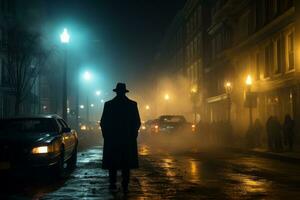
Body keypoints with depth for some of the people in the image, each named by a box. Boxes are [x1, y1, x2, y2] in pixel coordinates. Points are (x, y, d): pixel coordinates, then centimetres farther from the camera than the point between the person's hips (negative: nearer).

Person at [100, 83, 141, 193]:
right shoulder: (132, 104, -3)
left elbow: (103, 123, -1)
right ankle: (125, 186, 3)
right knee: (126, 164, 6)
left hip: (111, 139, 0)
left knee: (112, 163, 10)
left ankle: (112, 183, 7)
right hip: (128, 139, 0)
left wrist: (106, 135, 11)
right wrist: (133, 134, 11)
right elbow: (137, 123, -1)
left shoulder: (108, 104, -3)